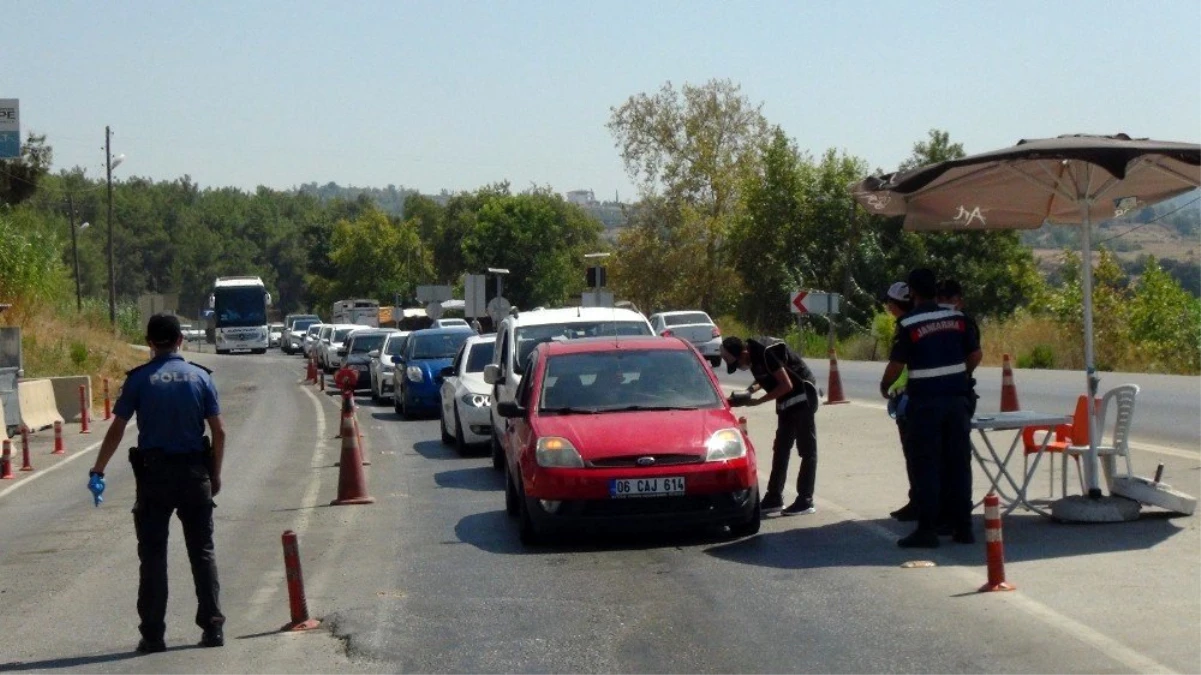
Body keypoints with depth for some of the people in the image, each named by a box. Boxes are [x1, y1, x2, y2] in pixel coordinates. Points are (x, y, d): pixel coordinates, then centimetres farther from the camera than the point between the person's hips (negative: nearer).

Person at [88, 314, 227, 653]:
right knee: (203, 552, 9)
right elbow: (219, 431, 0)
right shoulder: (200, 377, 2)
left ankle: (153, 634, 4)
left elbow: (117, 430, -5)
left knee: (152, 555, 5)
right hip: (194, 472, 2)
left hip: (153, 474, -1)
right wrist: (215, 473, 10)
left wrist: (98, 470, 6)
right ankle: (213, 627, 8)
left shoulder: (139, 379, -4)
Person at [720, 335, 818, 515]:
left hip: (801, 397, -10)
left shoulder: (765, 353, -26)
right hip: (786, 401, 10)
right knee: (780, 449, 12)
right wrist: (751, 390, -4)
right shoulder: (753, 352, 1)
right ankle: (774, 497, 17)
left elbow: (786, 385, -24)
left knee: (807, 449, -5)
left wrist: (758, 401, -18)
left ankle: (805, 501, -3)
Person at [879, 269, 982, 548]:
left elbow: (897, 364, -10)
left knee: (926, 465, 0)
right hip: (956, 397, 5)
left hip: (925, 401, -4)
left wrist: (885, 386, 9)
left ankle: (927, 530, 0)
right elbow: (975, 354, 9)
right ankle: (963, 526, 13)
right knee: (959, 463, 10)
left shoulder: (909, 323, -9)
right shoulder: (957, 317, 5)